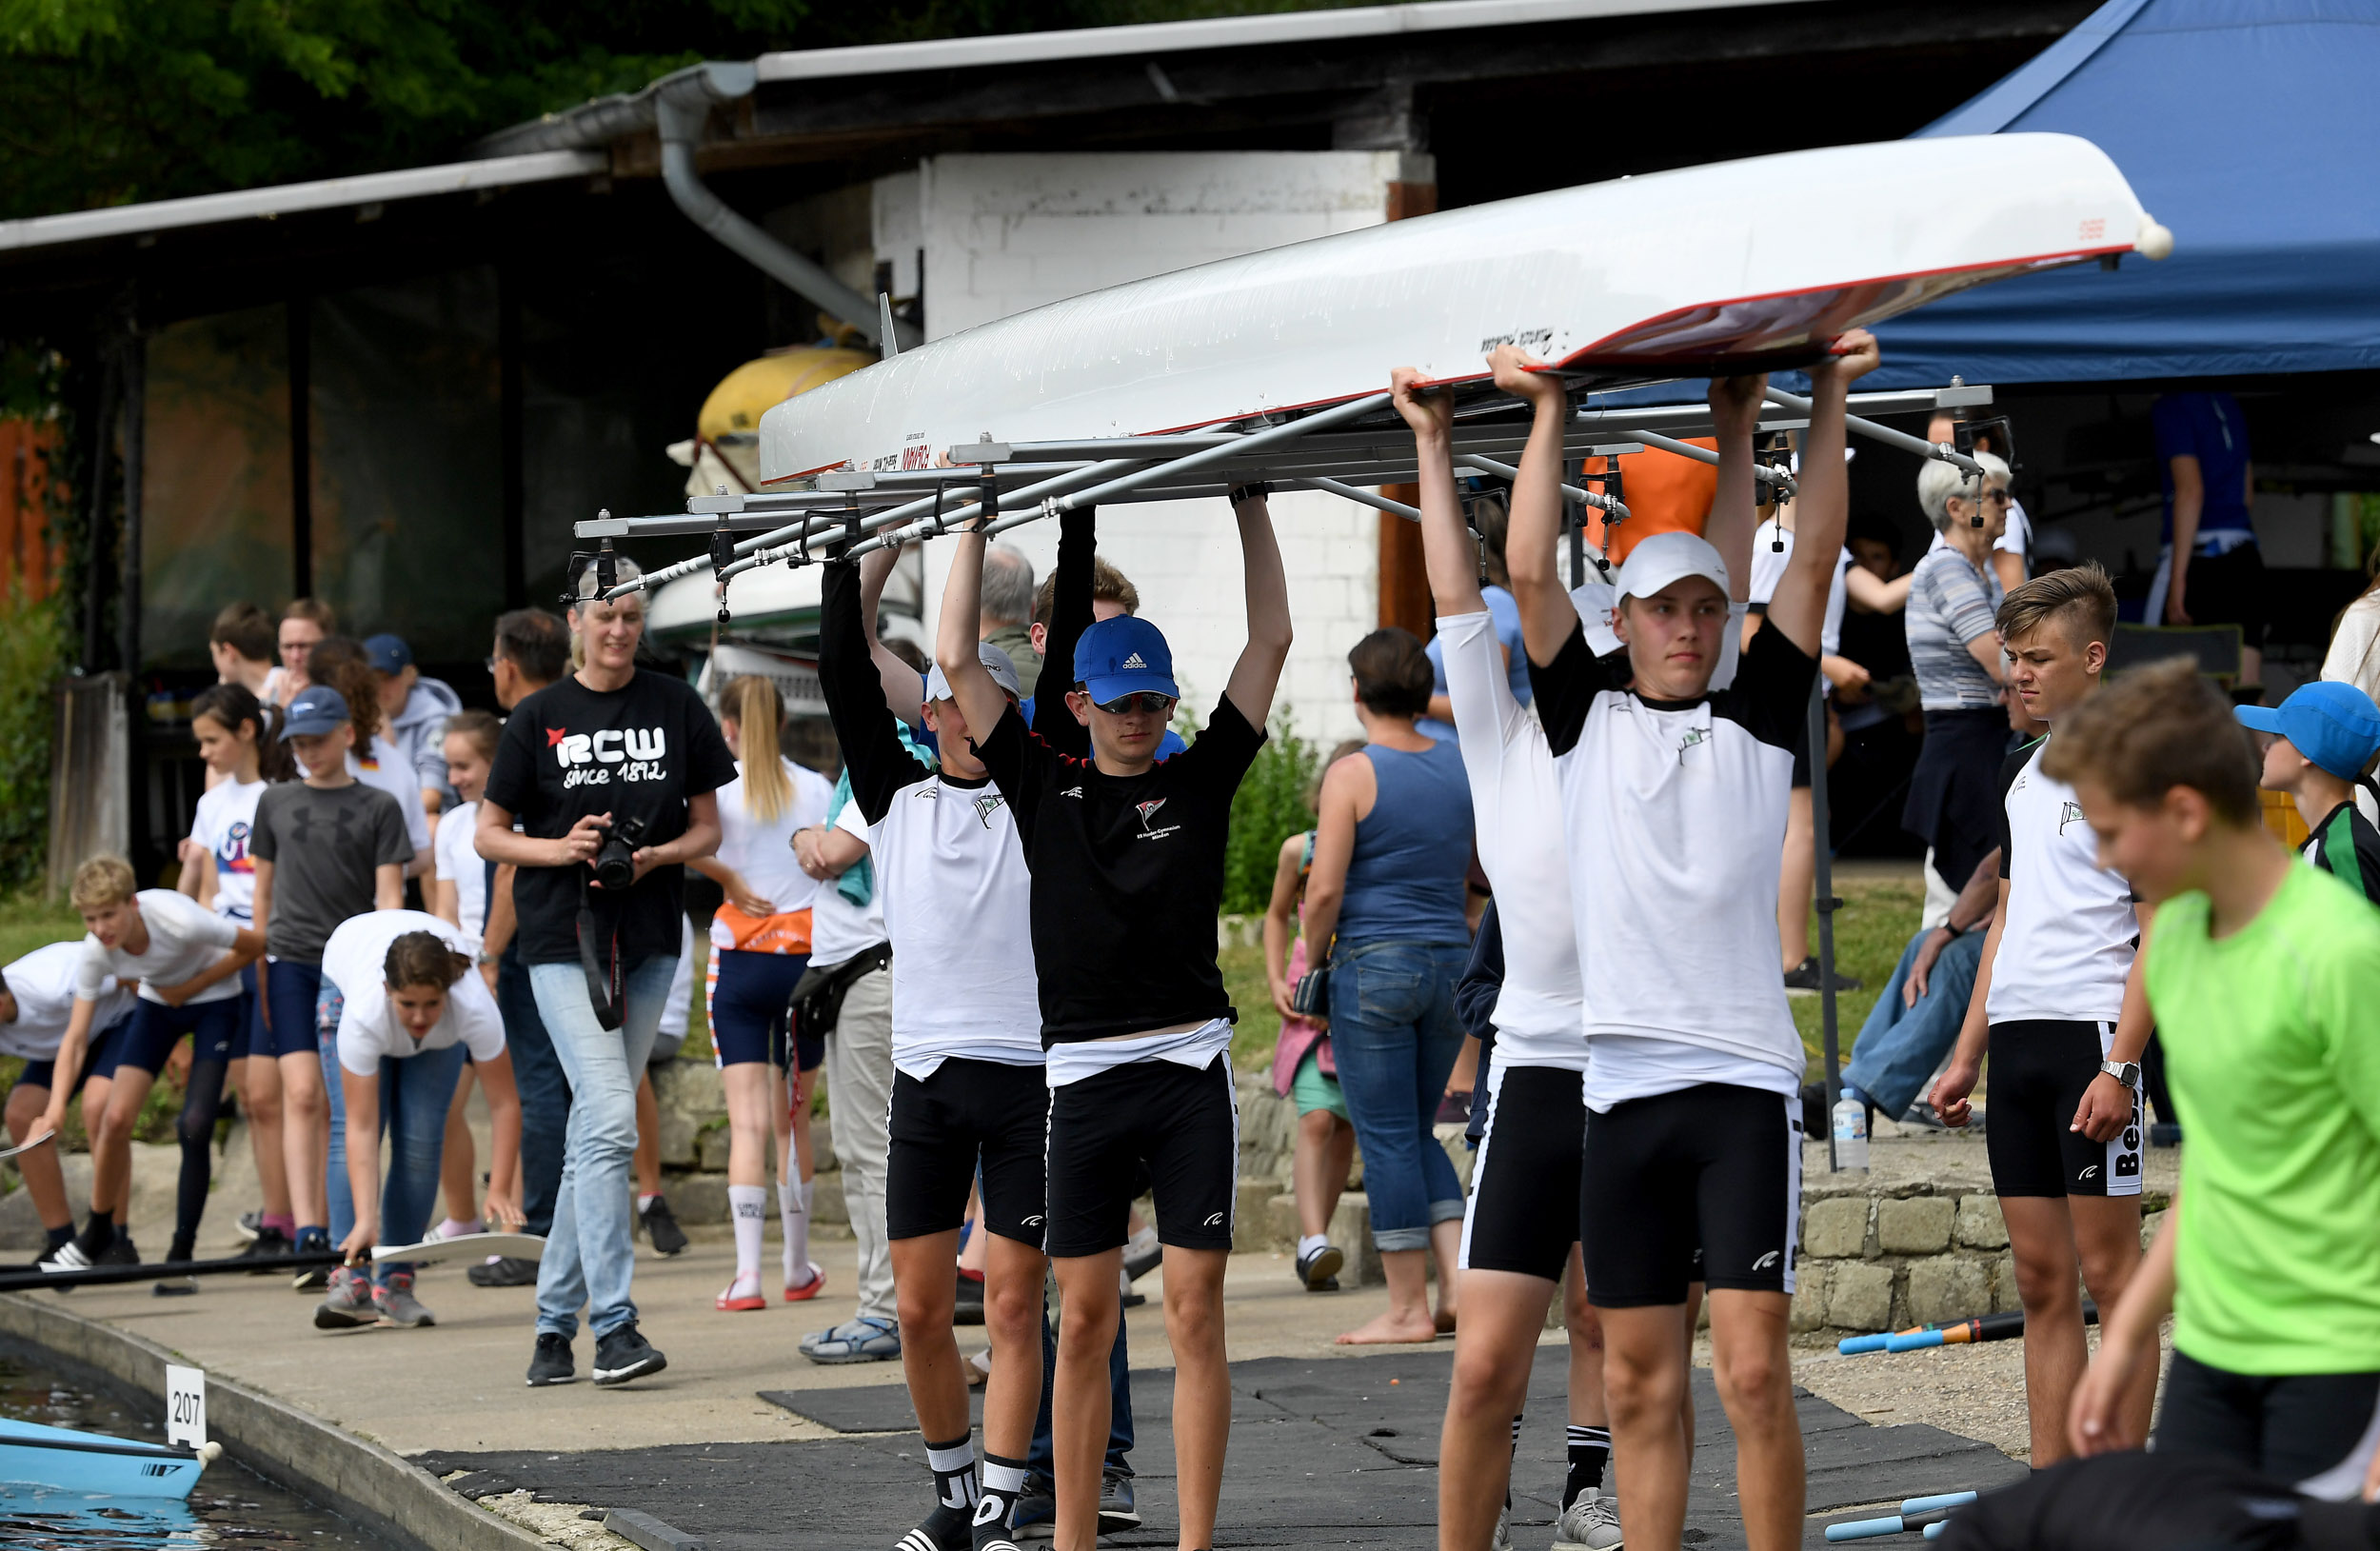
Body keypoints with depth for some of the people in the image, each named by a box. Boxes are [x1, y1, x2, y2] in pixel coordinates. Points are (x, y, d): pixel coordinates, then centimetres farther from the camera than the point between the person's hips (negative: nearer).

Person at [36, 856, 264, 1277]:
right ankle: (98, 1237, 12)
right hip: (158, 1004, 4)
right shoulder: (96, 952, -24)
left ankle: (181, 1254, -6)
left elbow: (255, 944, -20)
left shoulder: (179, 922, -37)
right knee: (115, 1118, -9)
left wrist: (191, 987, -20)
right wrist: (57, 1102, -38)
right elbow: (76, 1037, -22)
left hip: (214, 1001, -4)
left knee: (195, 1126, -17)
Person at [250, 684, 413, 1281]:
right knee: (301, 1095, -13)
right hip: (291, 961, 1)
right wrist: (259, 969, 15)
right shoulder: (276, 802, 12)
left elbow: (389, 894, 1)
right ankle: (307, 1238, -21)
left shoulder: (379, 808, 5)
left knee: (339, 1106, 1)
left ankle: (331, 1229, 10)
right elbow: (264, 888, 18)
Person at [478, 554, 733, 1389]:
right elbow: (489, 834, 6)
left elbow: (707, 827, 12)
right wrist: (559, 849, -12)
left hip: (649, 939, 3)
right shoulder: (539, 717, 2)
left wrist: (657, 855, -8)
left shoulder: (677, 707, 8)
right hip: (563, 937, -3)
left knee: (595, 1131, 8)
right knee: (609, 1119, -17)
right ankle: (613, 1322, -18)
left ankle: (556, 1318, 16)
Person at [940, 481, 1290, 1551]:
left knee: (1195, 1315, -2)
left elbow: (1270, 641, 7)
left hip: (1191, 1071, -1)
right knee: (1083, 1322, 4)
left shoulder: (1200, 781, 7)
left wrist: (1248, 503, 8)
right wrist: (978, 518, 10)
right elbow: (957, 659, 6)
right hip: (1084, 1077, 1)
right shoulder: (1046, 787, 8)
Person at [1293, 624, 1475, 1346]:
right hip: (1452, 962, 6)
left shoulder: (1353, 776, -11)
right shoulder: (1462, 765, 6)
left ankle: (1407, 1306, 2)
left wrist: (1313, 956, 2)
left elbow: (1325, 889, -15)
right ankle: (1459, 1280, 4)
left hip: (1374, 964, -6)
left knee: (1388, 1139, 0)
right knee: (1416, 1133, 17)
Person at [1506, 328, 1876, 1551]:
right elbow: (1528, 571, 4)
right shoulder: (1586, 719, 12)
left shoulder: (1758, 722, 10)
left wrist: (1825, 400, 2)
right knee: (1638, 1380, 5)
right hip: (1622, 1084, 2)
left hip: (1744, 1082, -2)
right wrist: (1552, 412, 5)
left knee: (1753, 1369, -9)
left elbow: (1813, 561, 4)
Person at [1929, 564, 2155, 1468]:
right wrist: (1967, 1054, 19)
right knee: (2040, 1279, 8)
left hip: (2091, 1037, -8)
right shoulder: (2021, 772, 17)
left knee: (2108, 1267, -6)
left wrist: (2119, 1064, -19)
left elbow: (2161, 923, -12)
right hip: (2017, 1038, 8)